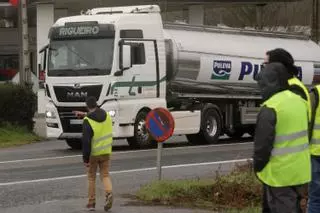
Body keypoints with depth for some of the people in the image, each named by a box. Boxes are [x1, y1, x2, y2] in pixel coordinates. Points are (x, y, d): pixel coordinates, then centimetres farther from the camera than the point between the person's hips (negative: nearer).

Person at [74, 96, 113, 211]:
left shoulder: (87, 121, -18)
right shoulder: (106, 116, -1)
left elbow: (86, 141, -20)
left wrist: (85, 158, -15)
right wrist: (85, 115, 29)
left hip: (93, 153, -4)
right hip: (105, 152, 4)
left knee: (91, 178, 12)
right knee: (105, 175, 11)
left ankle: (91, 203, 17)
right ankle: (109, 193, -16)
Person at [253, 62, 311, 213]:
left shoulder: (270, 108, -19)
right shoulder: (299, 101, 5)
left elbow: (263, 144, -17)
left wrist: (258, 166, -1)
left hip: (279, 173, -7)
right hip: (299, 170, 7)